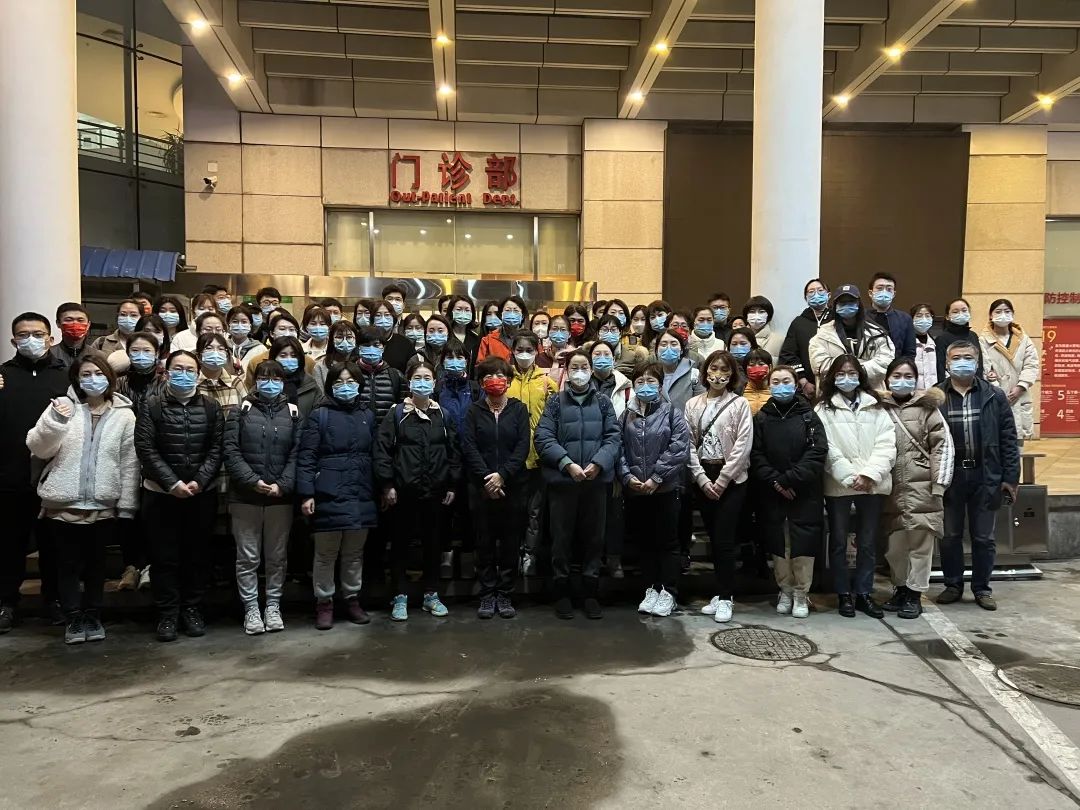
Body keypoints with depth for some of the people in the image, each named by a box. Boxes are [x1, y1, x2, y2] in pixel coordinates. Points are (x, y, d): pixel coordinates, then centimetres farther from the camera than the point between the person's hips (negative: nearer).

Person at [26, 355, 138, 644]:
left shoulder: (124, 414, 1)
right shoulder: (63, 406, 0)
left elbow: (129, 463, 2)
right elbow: (38, 449, -5)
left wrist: (127, 505, -1)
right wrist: (53, 422, -23)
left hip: (104, 505, 1)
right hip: (64, 502, 0)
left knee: (96, 563, 13)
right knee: (68, 564, 8)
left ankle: (93, 616, 27)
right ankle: (74, 618, 21)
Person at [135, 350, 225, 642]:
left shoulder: (211, 407, 4)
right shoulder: (152, 405, 0)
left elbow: (216, 449, 0)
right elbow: (145, 448, -7)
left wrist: (199, 481, -13)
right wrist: (173, 483, -15)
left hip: (202, 494, 1)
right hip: (161, 494, -1)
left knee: (197, 554, 8)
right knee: (165, 556, 4)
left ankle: (192, 609, 21)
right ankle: (167, 614, 15)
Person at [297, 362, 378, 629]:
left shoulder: (368, 415, 12)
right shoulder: (319, 416, -2)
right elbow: (306, 457, -7)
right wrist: (306, 493, -14)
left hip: (361, 496, 4)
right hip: (328, 495, -4)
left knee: (355, 552, 14)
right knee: (326, 554, 5)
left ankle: (352, 599, 27)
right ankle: (324, 603, 19)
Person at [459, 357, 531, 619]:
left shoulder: (518, 409, 5)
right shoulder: (474, 411, 6)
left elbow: (523, 446, -4)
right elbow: (469, 447, -3)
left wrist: (503, 475, -14)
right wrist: (486, 477, -14)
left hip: (513, 485, 0)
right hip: (481, 486, 0)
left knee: (511, 542, 4)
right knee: (485, 542, 4)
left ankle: (505, 595, 15)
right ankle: (487, 595, 14)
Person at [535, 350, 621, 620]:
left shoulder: (603, 402, 9)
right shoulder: (556, 402, 4)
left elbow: (613, 437, 1)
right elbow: (544, 438, -6)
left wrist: (597, 463, -14)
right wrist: (567, 464, -16)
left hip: (597, 480, 2)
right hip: (562, 480, -1)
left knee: (594, 538, 8)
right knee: (562, 539, 5)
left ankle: (591, 594, 20)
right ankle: (562, 593, 18)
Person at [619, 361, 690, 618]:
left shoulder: (672, 413, -1)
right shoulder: (627, 415, 9)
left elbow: (679, 449, -11)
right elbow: (619, 448, 3)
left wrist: (656, 478, -16)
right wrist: (627, 476, -12)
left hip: (665, 489, -3)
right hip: (634, 490, 3)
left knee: (667, 542, 5)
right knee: (644, 542, 12)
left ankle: (668, 592, 15)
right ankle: (651, 588, 24)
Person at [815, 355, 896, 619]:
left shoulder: (876, 407, 9)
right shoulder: (824, 409, 1)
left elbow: (886, 445, 0)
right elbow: (828, 449, -7)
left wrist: (869, 474, -13)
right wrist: (851, 477, -14)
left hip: (873, 484, 2)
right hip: (838, 485, -2)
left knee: (868, 542, 9)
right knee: (839, 542, 5)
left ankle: (864, 594, 20)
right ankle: (844, 594, 15)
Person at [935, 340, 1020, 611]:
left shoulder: (994, 396, 2)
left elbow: (1008, 439, 3)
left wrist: (1010, 478, -2)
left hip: (985, 477, 1)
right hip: (949, 476, -1)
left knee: (983, 537, 10)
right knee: (950, 535, 10)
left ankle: (982, 588, 23)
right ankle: (953, 585, 24)